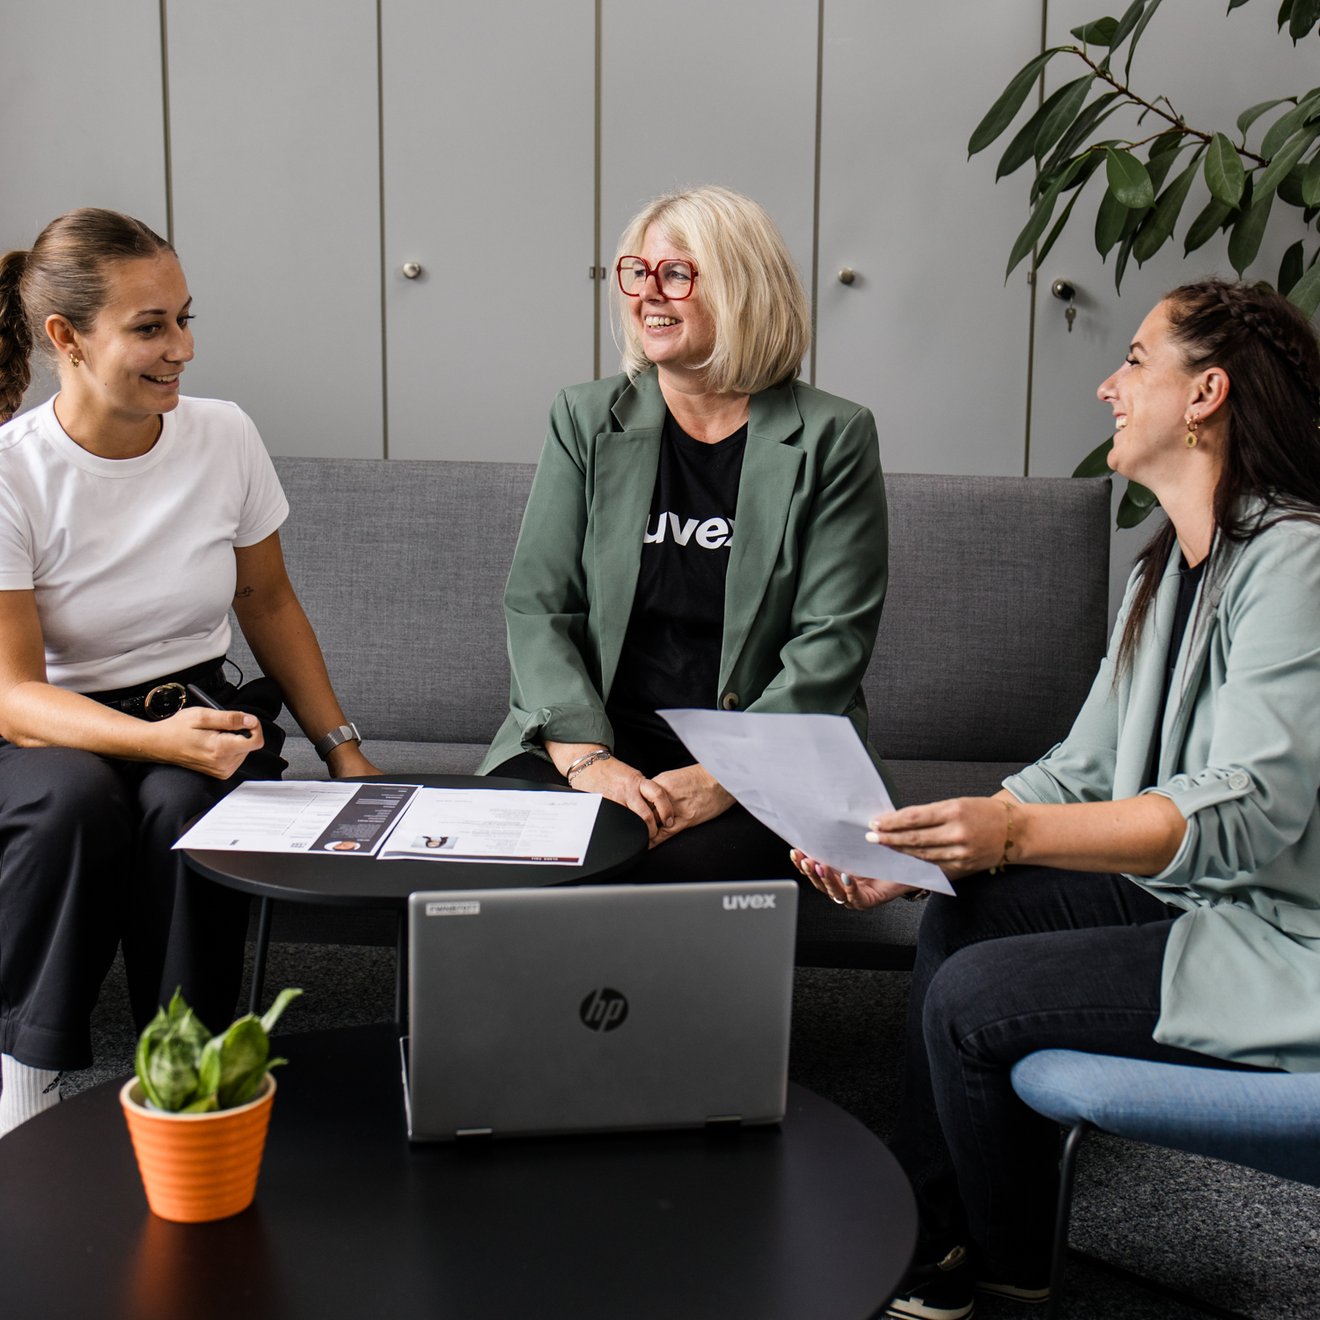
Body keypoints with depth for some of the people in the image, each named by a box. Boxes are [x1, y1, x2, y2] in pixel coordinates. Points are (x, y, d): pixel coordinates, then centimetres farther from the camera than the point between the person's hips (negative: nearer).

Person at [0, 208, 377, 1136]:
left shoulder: (225, 438, -3)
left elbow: (268, 603, 12)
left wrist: (342, 745, 4)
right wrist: (156, 738, -34)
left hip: (200, 704, 2)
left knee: (185, 805, -32)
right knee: (77, 799, -35)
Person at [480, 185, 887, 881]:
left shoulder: (832, 438, 2)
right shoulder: (584, 419, 10)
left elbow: (832, 641, -4)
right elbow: (535, 606, 4)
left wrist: (722, 775, -16)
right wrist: (585, 756, -12)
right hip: (600, 738, 2)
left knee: (683, 867, -33)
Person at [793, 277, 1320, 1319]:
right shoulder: (1168, 568, 11)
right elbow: (1083, 771, 9)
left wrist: (1016, 833, -40)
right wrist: (911, 851, -4)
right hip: (1193, 895, 10)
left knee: (973, 997, -15)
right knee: (960, 915, 1)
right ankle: (927, 1233, 11)